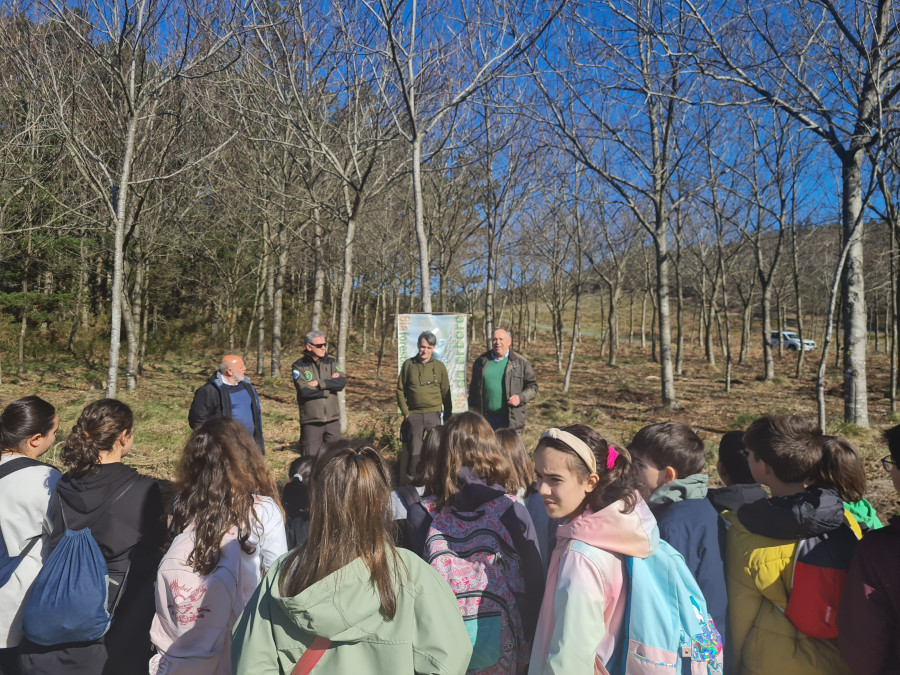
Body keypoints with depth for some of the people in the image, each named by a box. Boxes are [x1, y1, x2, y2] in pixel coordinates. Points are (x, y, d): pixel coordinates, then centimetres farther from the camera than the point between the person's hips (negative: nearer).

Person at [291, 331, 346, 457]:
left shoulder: (331, 362, 9)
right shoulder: (299, 366, -2)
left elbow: (342, 383, -7)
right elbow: (304, 391, -17)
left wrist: (319, 383, -15)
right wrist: (330, 383, -8)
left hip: (332, 419, 4)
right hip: (311, 421, -3)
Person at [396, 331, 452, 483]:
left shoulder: (440, 367, 5)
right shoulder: (408, 364, 4)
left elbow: (446, 393, 9)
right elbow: (400, 390, 8)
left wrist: (448, 418, 7)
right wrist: (405, 412, -1)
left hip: (434, 415, 0)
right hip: (413, 416, 0)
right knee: (414, 452, 6)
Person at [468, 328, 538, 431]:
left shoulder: (521, 362, 5)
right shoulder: (481, 361, 11)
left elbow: (532, 387, 8)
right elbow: (473, 390, 14)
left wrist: (520, 398, -12)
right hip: (485, 419, 2)